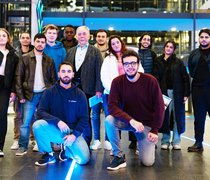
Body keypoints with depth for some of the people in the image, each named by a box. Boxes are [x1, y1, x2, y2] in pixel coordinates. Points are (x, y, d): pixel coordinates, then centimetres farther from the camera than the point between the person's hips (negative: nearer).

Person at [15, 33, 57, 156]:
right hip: (30, 95, -1)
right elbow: (19, 77, 1)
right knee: (26, 122, -3)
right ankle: (22, 147, 7)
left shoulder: (49, 60, 8)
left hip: (45, 94, 2)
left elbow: (53, 79, 11)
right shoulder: (25, 58, 3)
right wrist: (20, 95, -7)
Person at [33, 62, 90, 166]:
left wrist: (74, 134, -14)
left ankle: (66, 150, 15)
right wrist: (57, 121, -24)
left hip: (73, 132, 0)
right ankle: (48, 154, -5)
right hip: (54, 130, 0)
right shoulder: (50, 92, -1)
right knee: (37, 125, -31)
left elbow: (84, 118, 0)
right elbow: (40, 112, -9)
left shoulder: (79, 94, 1)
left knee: (84, 159, -21)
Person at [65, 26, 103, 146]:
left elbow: (99, 71, -1)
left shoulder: (95, 51, 5)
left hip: (87, 89, -3)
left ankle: (86, 142, 11)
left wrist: (99, 89, -8)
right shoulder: (71, 51, 15)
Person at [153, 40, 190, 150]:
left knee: (177, 116, 3)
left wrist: (186, 93, -4)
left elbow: (185, 78, 2)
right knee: (165, 116, 3)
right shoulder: (158, 62, 5)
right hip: (164, 92, 0)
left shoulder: (178, 62, 4)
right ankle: (165, 140, 13)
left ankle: (176, 141, 12)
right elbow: (155, 78, 0)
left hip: (177, 93, 0)